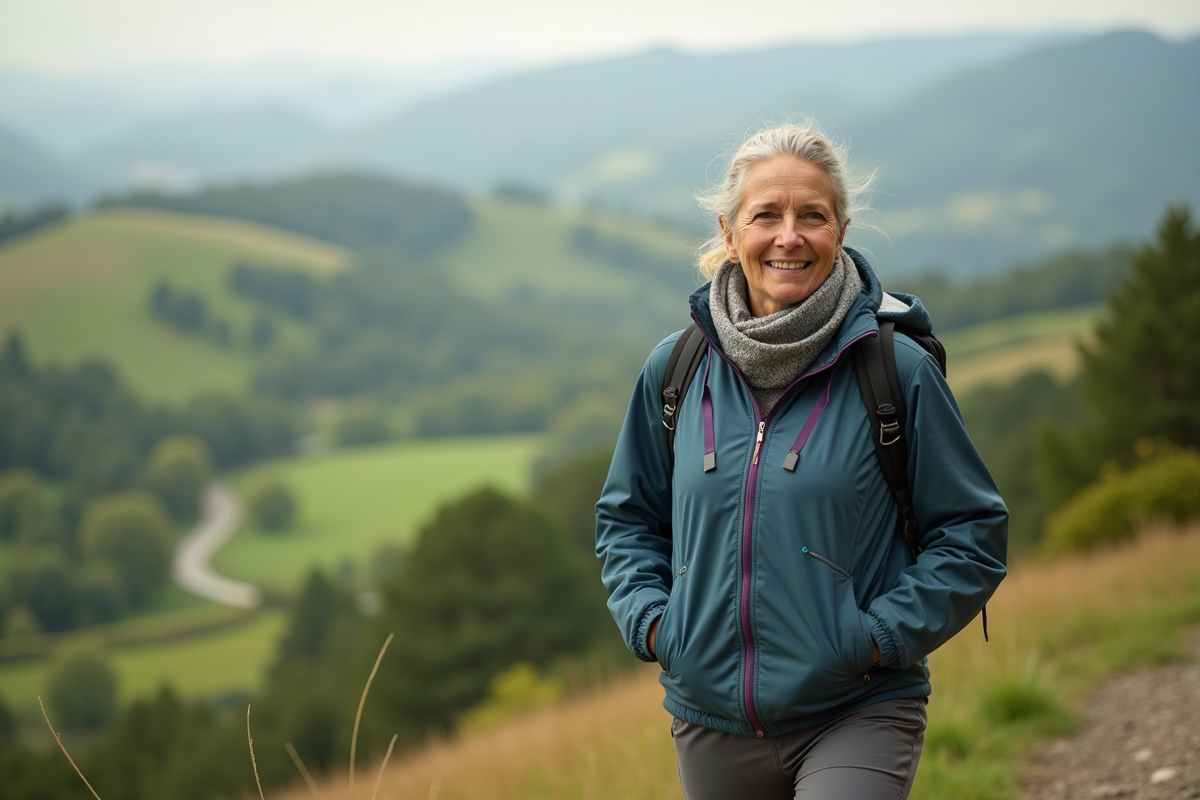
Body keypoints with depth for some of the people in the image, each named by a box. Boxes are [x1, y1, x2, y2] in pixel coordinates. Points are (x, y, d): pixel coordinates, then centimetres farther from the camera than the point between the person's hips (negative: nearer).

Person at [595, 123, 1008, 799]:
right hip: (711, 723, 4)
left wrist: (879, 636, -10)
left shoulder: (896, 369, -6)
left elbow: (974, 530, 0)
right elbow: (628, 517, 17)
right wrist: (652, 620, 1)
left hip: (857, 715, -4)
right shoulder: (675, 370, 3)